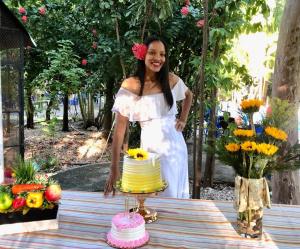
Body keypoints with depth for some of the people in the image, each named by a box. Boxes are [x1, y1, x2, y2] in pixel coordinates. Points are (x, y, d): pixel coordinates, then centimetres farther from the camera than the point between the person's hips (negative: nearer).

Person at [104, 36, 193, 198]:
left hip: (175, 146, 4)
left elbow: (188, 95, 23)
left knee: (177, 194, 18)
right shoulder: (130, 85, -11)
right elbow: (119, 129, -13)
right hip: (151, 147, -4)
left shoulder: (171, 80, 0)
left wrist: (183, 120, 10)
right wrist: (114, 169, -16)